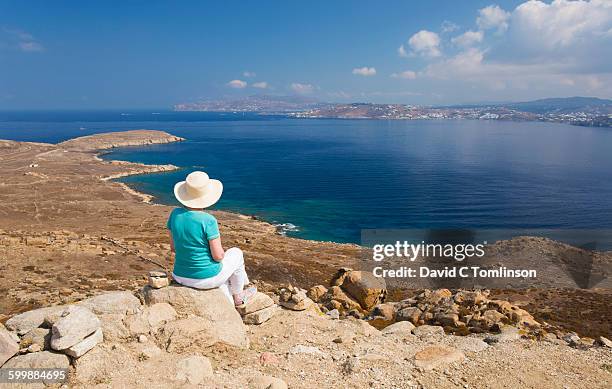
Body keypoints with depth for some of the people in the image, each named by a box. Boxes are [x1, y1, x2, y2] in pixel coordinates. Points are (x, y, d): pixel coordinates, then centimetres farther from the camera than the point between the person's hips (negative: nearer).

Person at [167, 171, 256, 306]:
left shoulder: (175, 214, -7)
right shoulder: (208, 220, -24)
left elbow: (173, 247, 4)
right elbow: (218, 256, -19)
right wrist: (222, 253, 3)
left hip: (180, 276, 6)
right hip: (206, 278, -5)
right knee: (236, 253, 22)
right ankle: (238, 297, 39)